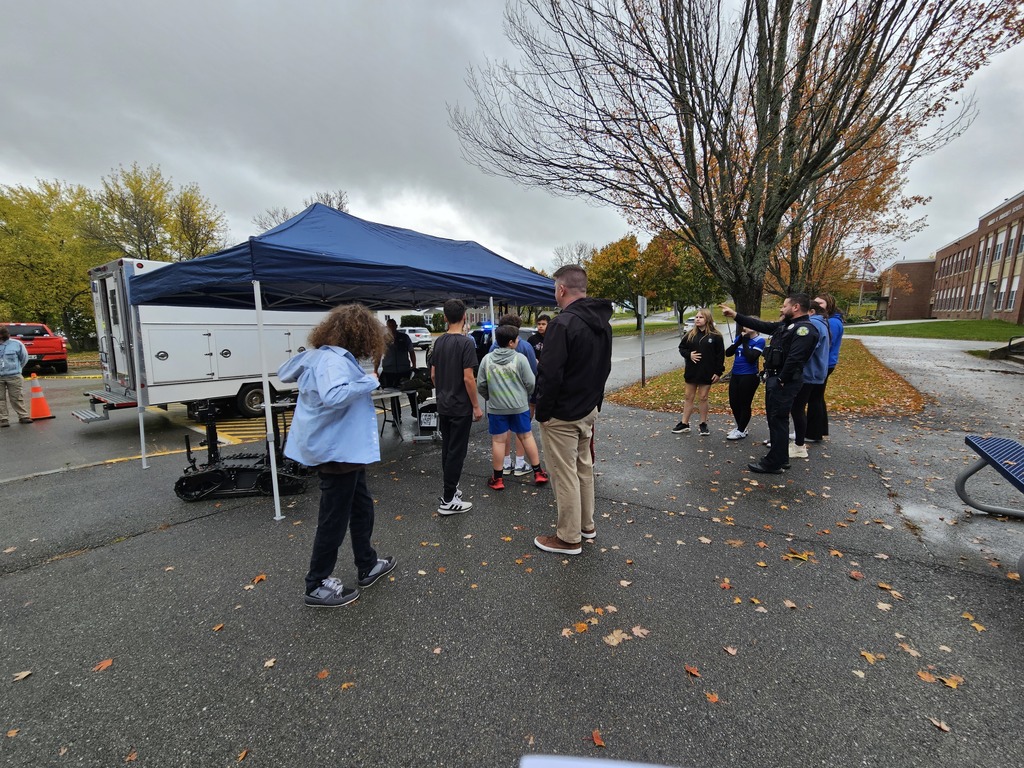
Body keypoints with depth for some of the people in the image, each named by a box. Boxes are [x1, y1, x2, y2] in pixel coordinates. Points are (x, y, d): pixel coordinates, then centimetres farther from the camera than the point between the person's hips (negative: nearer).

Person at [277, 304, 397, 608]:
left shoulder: (318, 355, 7)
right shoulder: (334, 360, -23)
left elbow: (284, 372, 22)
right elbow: (333, 396, -41)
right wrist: (369, 381, -28)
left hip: (346, 449, 11)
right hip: (338, 451, -11)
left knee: (361, 507, 22)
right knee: (334, 519, 6)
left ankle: (368, 566, 39)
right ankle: (317, 586, 25)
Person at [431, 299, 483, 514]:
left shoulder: (439, 341, 6)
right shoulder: (466, 342, -16)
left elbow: (433, 374, 10)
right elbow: (468, 378, -19)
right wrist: (476, 406, -11)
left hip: (443, 405, 7)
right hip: (460, 406, -7)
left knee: (447, 448, 18)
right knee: (456, 451, 0)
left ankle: (449, 488, 31)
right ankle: (447, 500, 5)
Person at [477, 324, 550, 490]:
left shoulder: (487, 359, -2)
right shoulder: (520, 358, -9)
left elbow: (480, 385, 1)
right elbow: (531, 383, -8)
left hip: (496, 407, 1)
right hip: (520, 406, -1)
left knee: (498, 441, 7)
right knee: (526, 436, 13)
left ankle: (497, 478, 15)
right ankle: (538, 472, 22)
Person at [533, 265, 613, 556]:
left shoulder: (563, 323, -21)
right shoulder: (603, 322, 8)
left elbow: (550, 374, -24)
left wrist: (542, 412, -13)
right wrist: (594, 401, 19)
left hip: (562, 415, -9)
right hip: (589, 409, 9)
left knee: (565, 475, 3)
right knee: (584, 467, 20)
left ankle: (569, 538, 17)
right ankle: (586, 524, 35)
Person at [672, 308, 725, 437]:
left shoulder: (715, 335, -6)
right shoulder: (690, 334, 2)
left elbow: (720, 355, -5)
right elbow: (681, 348, 9)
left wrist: (718, 372, -9)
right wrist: (689, 355, -12)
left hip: (707, 373, -3)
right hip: (692, 371, 3)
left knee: (703, 398, 5)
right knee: (689, 397, 10)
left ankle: (703, 424, 19)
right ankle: (684, 424, 18)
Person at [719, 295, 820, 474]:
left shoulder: (805, 329, -17)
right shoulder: (786, 325, 15)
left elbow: (794, 359, -25)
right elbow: (761, 325, 20)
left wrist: (781, 380, -21)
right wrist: (735, 315, 18)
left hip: (784, 382, -10)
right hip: (774, 379, 10)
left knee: (778, 420, -4)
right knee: (775, 419, 17)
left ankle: (774, 463, 4)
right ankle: (781, 458, 29)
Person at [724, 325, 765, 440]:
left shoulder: (759, 341, -9)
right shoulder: (739, 338, 8)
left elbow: (751, 358, -20)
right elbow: (728, 353, -2)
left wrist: (745, 342, -12)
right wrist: (740, 339, -11)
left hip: (749, 377, -6)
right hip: (735, 375, 6)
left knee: (744, 404, 3)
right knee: (733, 403, 12)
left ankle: (741, 431, 17)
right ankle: (740, 427, 31)